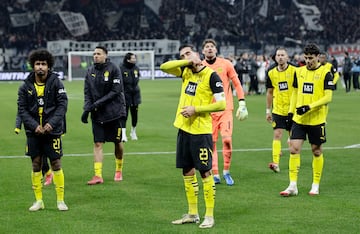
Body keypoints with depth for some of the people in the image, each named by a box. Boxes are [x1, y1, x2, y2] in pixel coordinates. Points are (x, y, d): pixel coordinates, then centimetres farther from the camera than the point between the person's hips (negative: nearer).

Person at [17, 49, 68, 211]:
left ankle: (60, 200, 10)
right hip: (33, 131, 2)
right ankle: (39, 201, 14)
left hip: (52, 131, -2)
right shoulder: (26, 86, 1)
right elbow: (22, 109, 0)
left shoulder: (56, 83, -3)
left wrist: (51, 123, -18)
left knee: (56, 164, 0)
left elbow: (62, 105, -7)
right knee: (36, 164, 5)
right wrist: (34, 125, -13)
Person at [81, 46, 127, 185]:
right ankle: (98, 175, -7)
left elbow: (116, 90, -13)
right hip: (97, 114, 3)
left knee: (118, 142, 8)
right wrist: (87, 109, -10)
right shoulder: (90, 71, 6)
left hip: (115, 112, -3)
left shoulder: (113, 69, -8)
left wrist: (98, 103, -18)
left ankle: (119, 170, 28)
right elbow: (87, 92, 6)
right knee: (97, 143, -4)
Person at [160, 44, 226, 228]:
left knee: (205, 172, -3)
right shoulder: (185, 72, 9)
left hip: (201, 131, -7)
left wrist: (196, 109, -17)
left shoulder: (210, 75, -10)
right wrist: (187, 61, -9)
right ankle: (192, 214, 22)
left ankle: (209, 216, 4)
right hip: (184, 129, 7)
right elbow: (164, 67, -1)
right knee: (187, 172, 12)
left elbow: (221, 104, -13)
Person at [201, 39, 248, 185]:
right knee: (211, 142, 0)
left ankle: (226, 172, 3)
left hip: (225, 108, -1)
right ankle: (215, 174, 10)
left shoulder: (225, 64, 2)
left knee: (227, 139, -13)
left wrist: (242, 103, -1)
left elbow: (236, 83, 5)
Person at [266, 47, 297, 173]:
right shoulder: (271, 73, 4)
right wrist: (268, 110, 11)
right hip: (277, 110, 1)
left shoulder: (294, 71, -6)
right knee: (277, 134, -11)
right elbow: (269, 92, 13)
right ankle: (275, 163, -16)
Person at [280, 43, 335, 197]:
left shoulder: (325, 73, -7)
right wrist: (291, 112, 11)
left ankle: (315, 185, 18)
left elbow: (328, 97, -12)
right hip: (298, 119, 4)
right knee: (294, 149, -5)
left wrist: (309, 107, -21)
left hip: (317, 120, -4)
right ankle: (293, 185, -2)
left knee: (316, 151, 6)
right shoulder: (299, 72, 9)